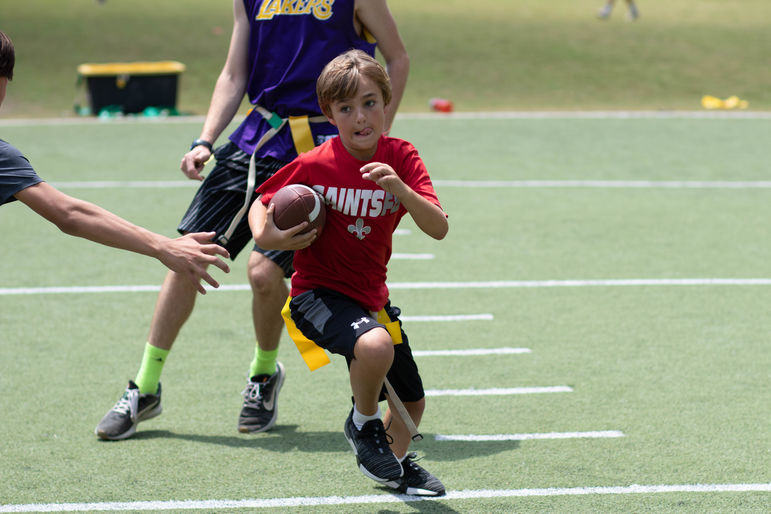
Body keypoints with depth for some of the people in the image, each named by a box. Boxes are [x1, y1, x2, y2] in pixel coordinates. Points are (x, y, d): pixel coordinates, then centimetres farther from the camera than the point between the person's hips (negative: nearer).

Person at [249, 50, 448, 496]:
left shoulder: (401, 158, -9)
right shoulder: (314, 166, -16)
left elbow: (439, 228, -19)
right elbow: (262, 205, -1)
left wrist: (400, 188, -35)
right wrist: (267, 236, -23)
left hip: (372, 295, 5)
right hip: (318, 292, -5)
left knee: (413, 402, 17)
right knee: (375, 346, -37)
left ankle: (397, 460, 52)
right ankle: (363, 422, -5)